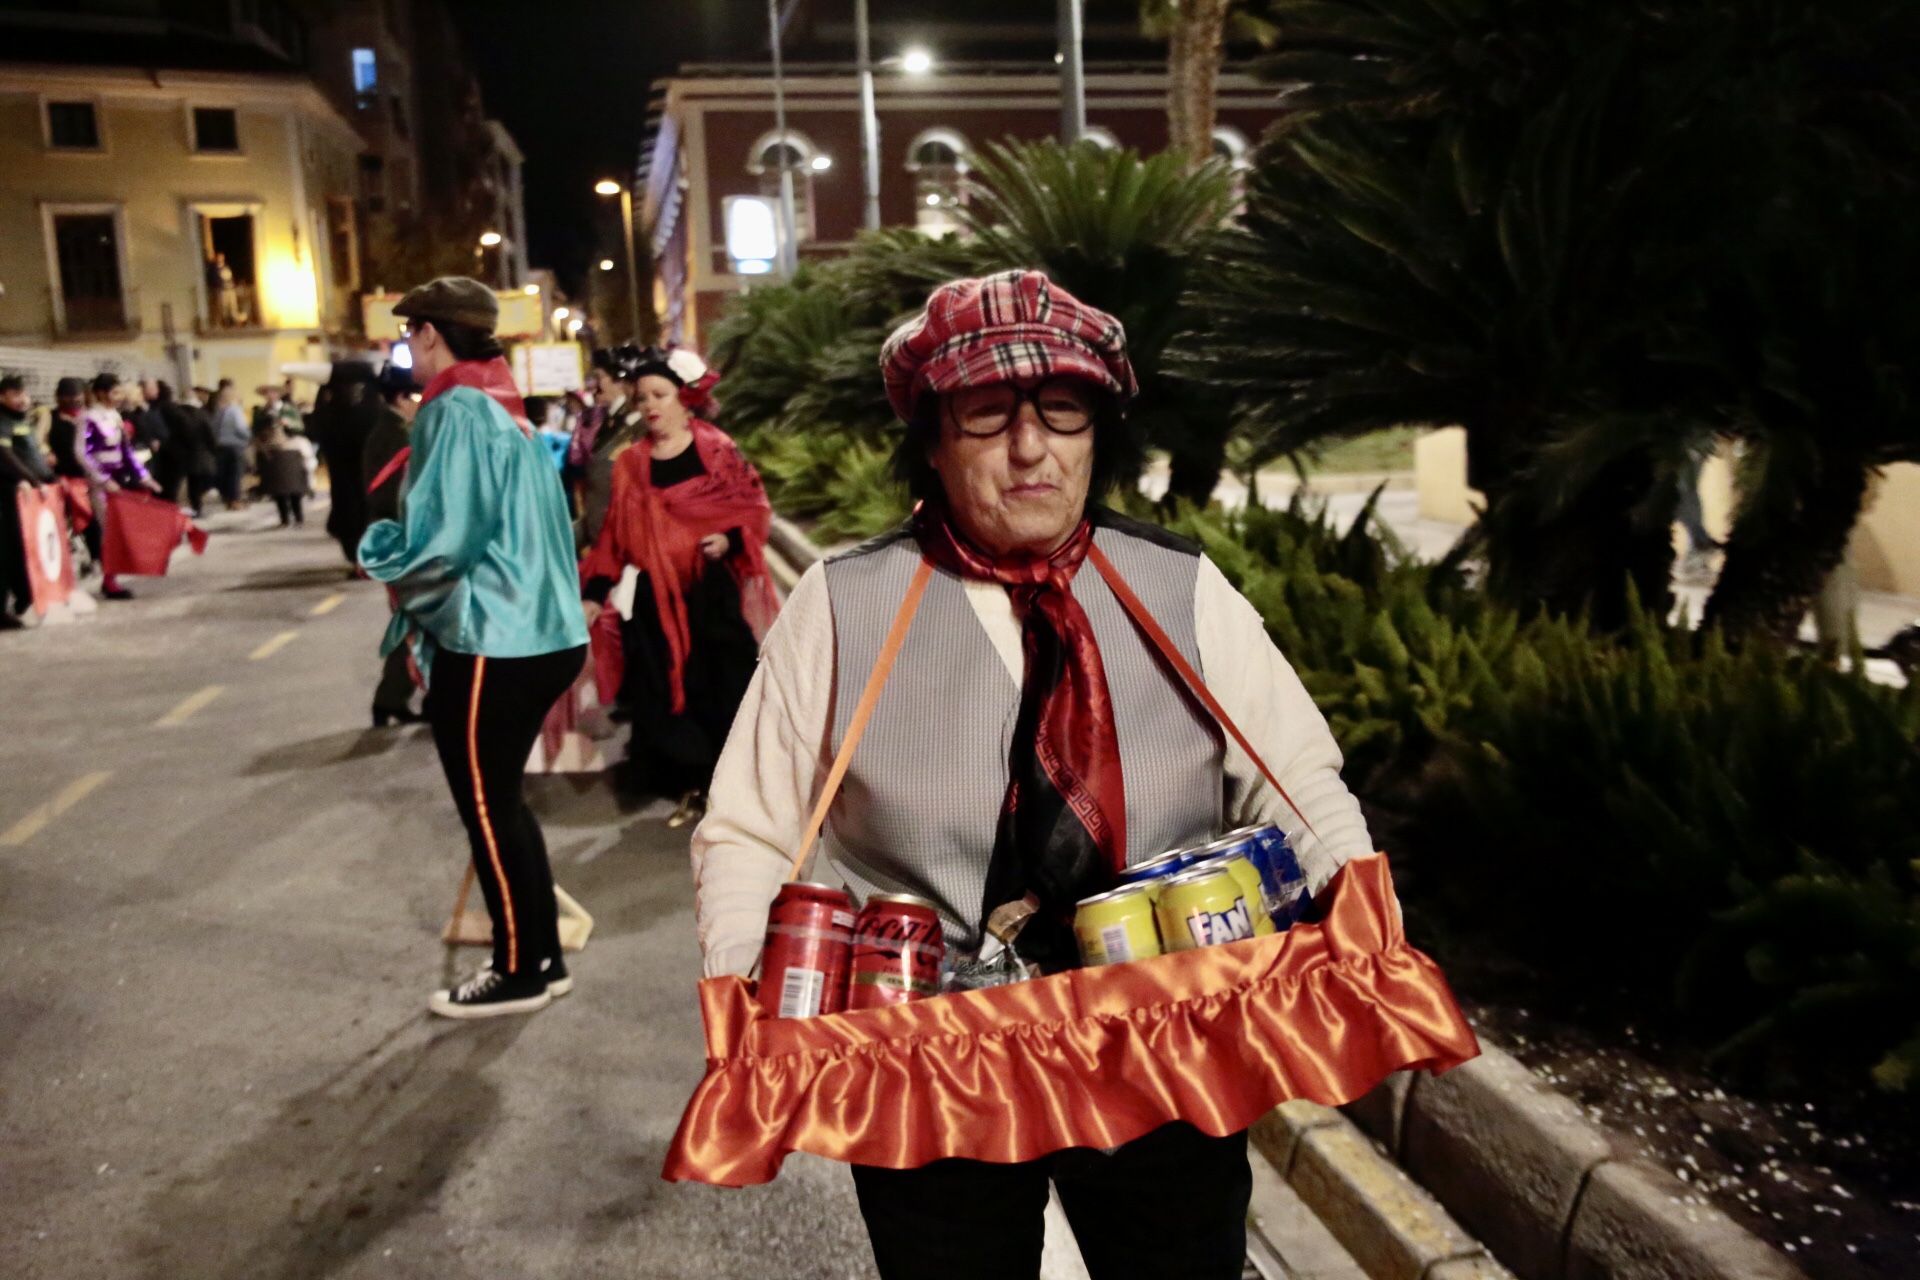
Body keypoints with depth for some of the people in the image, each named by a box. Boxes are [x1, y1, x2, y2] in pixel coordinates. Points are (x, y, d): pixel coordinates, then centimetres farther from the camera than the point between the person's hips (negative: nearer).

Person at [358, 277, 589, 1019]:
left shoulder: (454, 411, -14)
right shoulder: (504, 408, 13)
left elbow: (440, 541, -22)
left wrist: (381, 556, 0)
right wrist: (417, 601, 13)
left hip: (490, 644, -9)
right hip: (539, 632, 9)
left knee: (486, 810, 5)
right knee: (503, 801, 18)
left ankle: (519, 974, 17)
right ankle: (543, 957, 27)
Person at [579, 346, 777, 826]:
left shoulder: (717, 450, 0)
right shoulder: (629, 464, 9)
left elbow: (754, 507, 0)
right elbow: (615, 533, 10)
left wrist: (730, 538, -19)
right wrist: (596, 591, 4)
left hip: (711, 591, -3)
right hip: (654, 597, 3)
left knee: (723, 687, 0)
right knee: (668, 690, 6)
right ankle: (693, 788, 19)